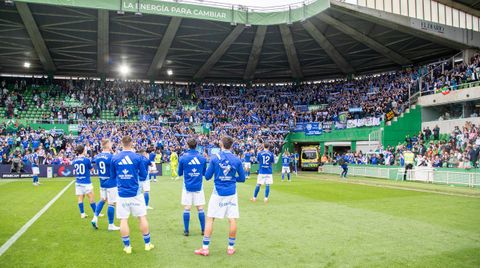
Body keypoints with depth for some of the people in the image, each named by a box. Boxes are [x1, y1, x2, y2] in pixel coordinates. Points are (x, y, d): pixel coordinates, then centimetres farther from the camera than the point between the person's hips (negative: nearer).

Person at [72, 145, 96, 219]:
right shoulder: (87, 160, -13)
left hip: (78, 182, 5)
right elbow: (91, 169, -1)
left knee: (80, 198, 8)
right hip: (86, 182, -5)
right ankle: (96, 213, 11)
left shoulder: (74, 161, 2)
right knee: (91, 198, 3)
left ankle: (82, 214, 12)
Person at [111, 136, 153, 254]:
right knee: (142, 217, 9)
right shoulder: (137, 158, -8)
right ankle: (147, 244, 17)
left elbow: (112, 175, 9)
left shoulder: (114, 158, -2)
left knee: (123, 220, 7)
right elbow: (143, 176, -2)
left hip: (122, 194, 1)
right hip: (135, 193, -1)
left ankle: (127, 246, 12)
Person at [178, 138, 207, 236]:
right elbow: (204, 173, 8)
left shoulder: (183, 158, -7)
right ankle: (203, 230, 12)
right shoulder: (202, 158, -3)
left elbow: (180, 173, 4)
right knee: (200, 208, 7)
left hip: (187, 187, -1)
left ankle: (186, 230, 9)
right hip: (198, 187, 1)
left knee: (186, 209, 5)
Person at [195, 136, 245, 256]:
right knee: (232, 220, 7)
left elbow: (207, 176, -1)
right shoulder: (236, 160, -2)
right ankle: (231, 247, 15)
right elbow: (242, 178, 4)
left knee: (210, 219, 6)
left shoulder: (215, 158, -6)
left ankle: (205, 248, 9)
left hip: (218, 193, -1)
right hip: (231, 193, 1)